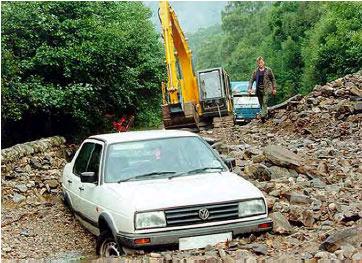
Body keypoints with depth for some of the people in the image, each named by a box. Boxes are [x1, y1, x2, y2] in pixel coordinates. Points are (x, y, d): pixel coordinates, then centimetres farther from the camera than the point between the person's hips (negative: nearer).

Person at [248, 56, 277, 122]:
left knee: (264, 103, -16)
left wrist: (274, 88, 4)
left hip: (266, 89, -4)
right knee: (261, 104, 8)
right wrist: (249, 88, -7)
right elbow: (251, 80, 8)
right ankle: (265, 116, 20)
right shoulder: (255, 71, 7)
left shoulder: (268, 70, 1)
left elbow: (273, 79, 8)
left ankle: (263, 116, -25)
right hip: (259, 89, 4)